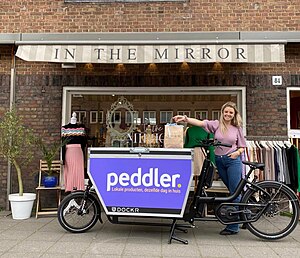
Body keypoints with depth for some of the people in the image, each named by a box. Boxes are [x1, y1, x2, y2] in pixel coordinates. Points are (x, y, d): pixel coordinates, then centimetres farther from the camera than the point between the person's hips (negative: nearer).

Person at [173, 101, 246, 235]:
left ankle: (233, 226, 5)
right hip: (219, 160, 2)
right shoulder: (217, 124, 2)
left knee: (234, 192, -2)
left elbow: (242, 147, 8)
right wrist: (185, 119, -28)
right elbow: (200, 123, -13)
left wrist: (237, 152, -14)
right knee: (233, 191, 15)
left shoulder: (237, 129, 3)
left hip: (233, 160, -2)